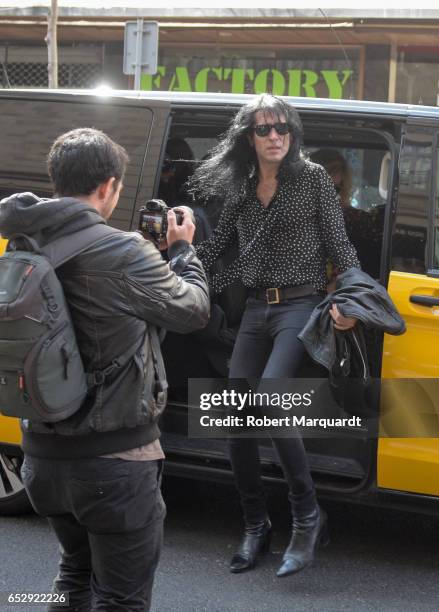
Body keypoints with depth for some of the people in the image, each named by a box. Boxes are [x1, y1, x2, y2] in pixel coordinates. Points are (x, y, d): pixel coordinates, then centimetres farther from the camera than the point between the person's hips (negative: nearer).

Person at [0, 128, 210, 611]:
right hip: (115, 460, -7)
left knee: (77, 572, 28)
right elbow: (193, 311, -6)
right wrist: (182, 250, 10)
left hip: (42, 456, 7)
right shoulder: (124, 254, -20)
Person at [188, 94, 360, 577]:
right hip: (255, 310, 5)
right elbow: (217, 244, 22)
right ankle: (255, 527, 14)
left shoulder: (313, 179, 0)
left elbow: (339, 244, -1)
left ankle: (307, 517, -11)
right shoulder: (239, 189, 11)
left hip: (300, 306, -5)